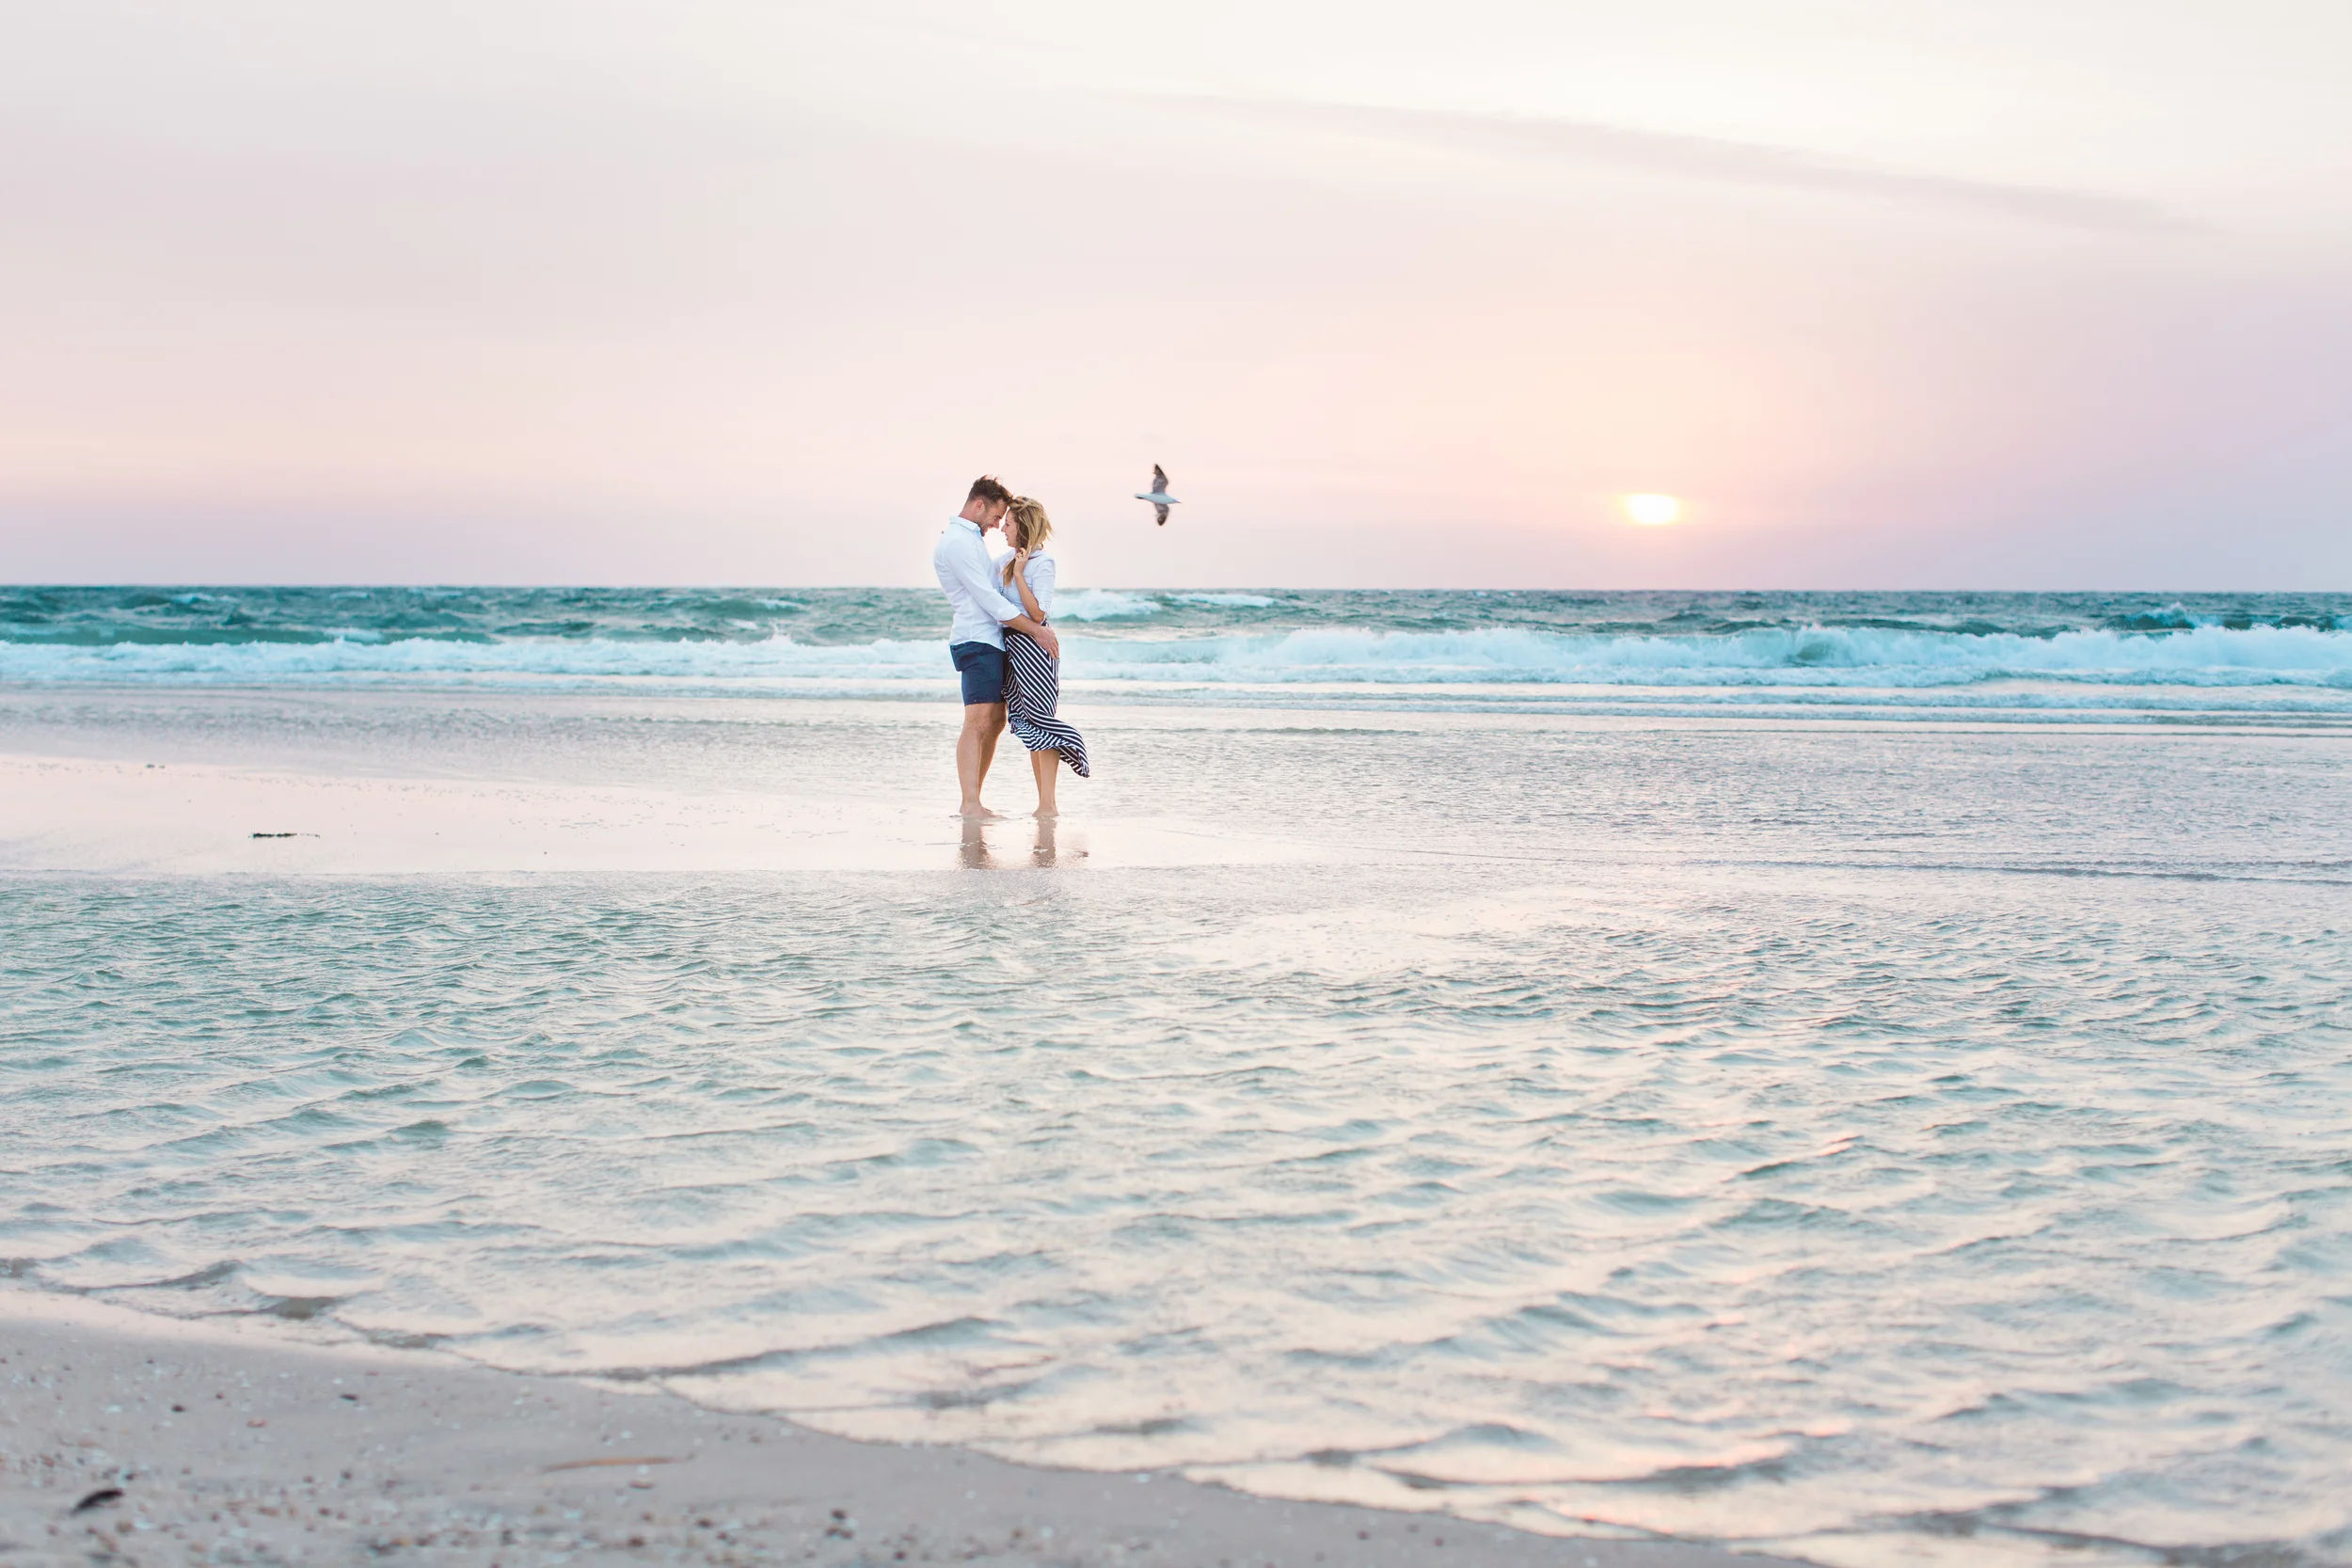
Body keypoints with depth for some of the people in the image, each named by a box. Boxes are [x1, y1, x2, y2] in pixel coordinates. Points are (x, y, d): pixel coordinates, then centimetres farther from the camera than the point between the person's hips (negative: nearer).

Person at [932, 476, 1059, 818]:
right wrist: (1035, 630, -14)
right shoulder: (957, 542, -11)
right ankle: (970, 804, -24)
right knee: (978, 722, -17)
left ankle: (972, 801, 12)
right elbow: (988, 598, -16)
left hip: (992, 640, 11)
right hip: (977, 640, -11)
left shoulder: (971, 539, 23)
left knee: (996, 722, 9)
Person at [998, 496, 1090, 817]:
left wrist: (1018, 574, -17)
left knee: (1040, 721, -9)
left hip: (1034, 645, -8)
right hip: (1012, 646, 8)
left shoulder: (1042, 562, -10)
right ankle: (1043, 803, 12)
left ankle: (1048, 805, -10)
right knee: (1030, 726, 9)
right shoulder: (1008, 560, 13)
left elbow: (1037, 613, -17)